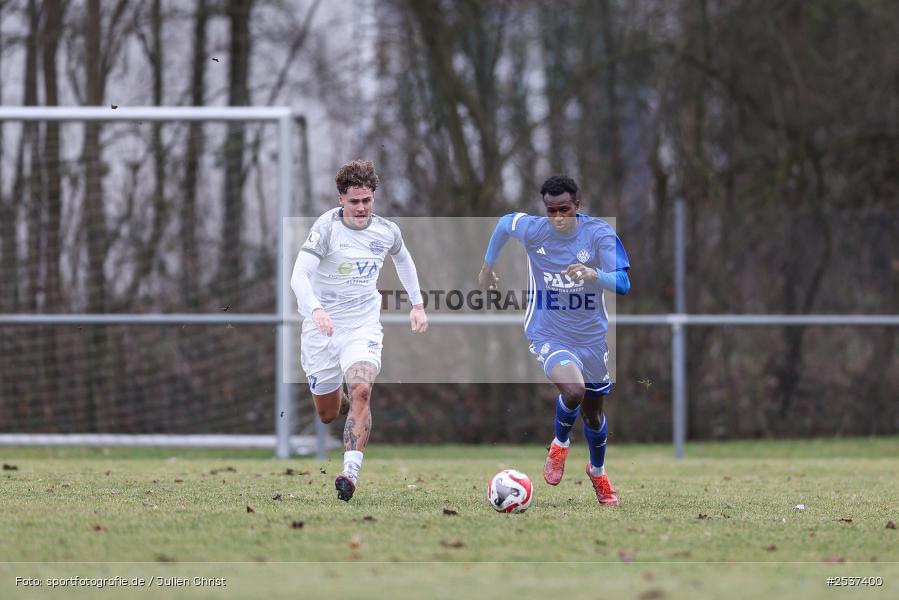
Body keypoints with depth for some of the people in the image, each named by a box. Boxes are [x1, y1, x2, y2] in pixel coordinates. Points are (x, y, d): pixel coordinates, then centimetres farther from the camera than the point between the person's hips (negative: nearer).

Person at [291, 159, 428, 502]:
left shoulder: (386, 231, 0)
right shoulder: (328, 226, -13)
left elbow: (403, 259, 25)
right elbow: (299, 275, -23)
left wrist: (417, 304, 25)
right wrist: (315, 309, -41)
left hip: (362, 325, 1)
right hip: (322, 326, -1)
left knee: (361, 389, -27)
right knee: (327, 415, 9)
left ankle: (350, 473, -33)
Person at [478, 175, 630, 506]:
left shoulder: (599, 233, -15)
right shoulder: (531, 229, -13)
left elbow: (623, 284, -23)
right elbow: (503, 223, 11)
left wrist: (594, 274, -43)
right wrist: (487, 267, 21)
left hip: (591, 337, 2)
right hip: (548, 335, -2)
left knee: (593, 412, 16)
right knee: (573, 390, -29)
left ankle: (598, 471, 46)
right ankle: (560, 444, 4)